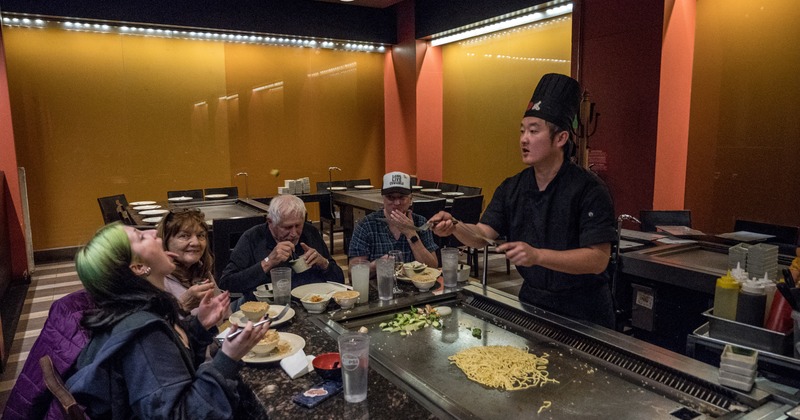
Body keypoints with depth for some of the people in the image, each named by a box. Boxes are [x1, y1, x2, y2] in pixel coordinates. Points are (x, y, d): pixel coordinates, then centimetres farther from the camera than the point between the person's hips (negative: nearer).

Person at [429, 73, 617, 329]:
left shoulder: (589, 190, -18)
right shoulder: (512, 188, 0)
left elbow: (599, 259, -24)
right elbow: (483, 234, -6)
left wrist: (537, 255, -35)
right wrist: (454, 227, -27)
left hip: (582, 311, -5)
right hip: (532, 302, 5)